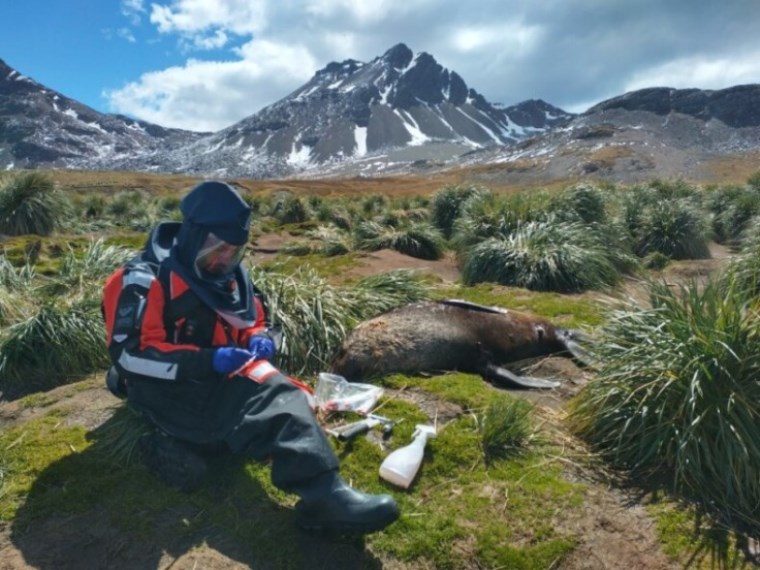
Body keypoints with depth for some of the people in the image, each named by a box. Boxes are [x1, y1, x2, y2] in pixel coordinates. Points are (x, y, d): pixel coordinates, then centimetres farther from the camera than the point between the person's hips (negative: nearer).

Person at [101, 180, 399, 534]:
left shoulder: (230, 275, 8)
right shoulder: (145, 279, -14)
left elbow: (254, 321, 19)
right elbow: (130, 354, -20)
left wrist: (260, 340, -9)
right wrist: (208, 361, -29)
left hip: (219, 380, 8)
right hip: (166, 390, -8)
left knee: (280, 394, -26)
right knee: (269, 412, -35)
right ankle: (321, 495, -49)